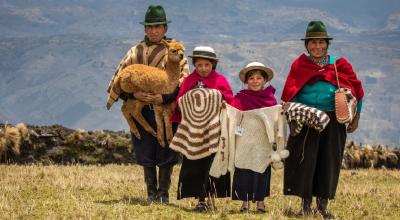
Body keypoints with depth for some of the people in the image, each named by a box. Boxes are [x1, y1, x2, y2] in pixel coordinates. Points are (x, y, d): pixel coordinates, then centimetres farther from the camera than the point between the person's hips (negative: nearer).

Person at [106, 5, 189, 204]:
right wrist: (133, 94, -17)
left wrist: (165, 97, -21)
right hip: (142, 109, 2)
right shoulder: (136, 52, 7)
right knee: (146, 154, 6)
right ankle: (151, 193, 17)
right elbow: (117, 80, 1)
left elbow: (184, 81, -7)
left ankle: (163, 193, 10)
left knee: (166, 154, 1)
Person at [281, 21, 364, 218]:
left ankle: (323, 203, 16)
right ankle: (306, 204, 5)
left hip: (333, 121, 2)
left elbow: (355, 91, 9)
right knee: (305, 159, -4)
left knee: (329, 161, 5)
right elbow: (290, 95, 1)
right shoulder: (299, 65, 2)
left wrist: (356, 118, 6)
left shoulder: (339, 65, 5)